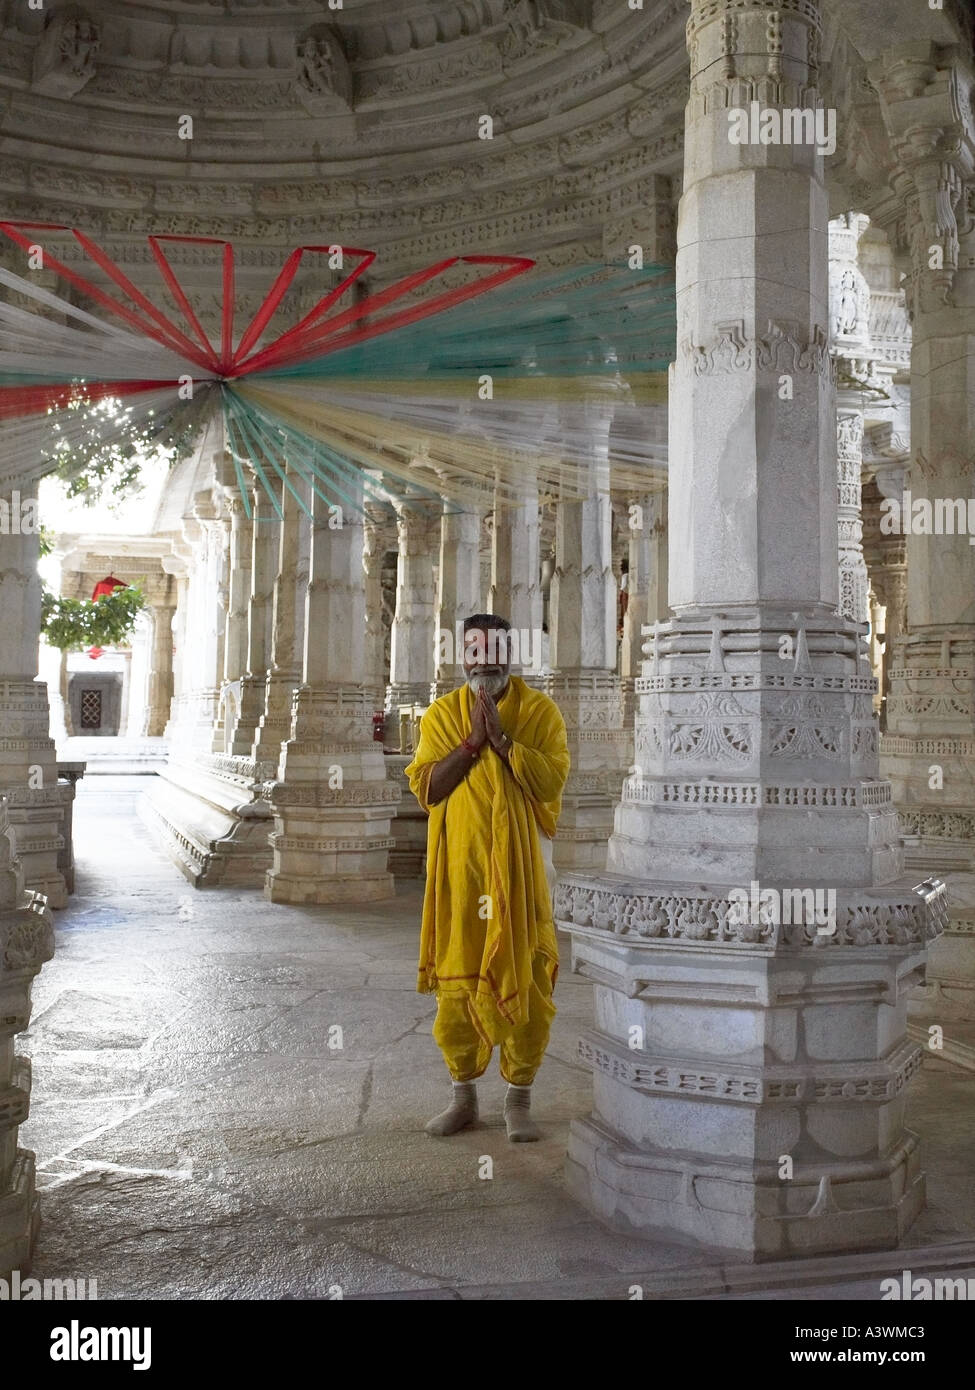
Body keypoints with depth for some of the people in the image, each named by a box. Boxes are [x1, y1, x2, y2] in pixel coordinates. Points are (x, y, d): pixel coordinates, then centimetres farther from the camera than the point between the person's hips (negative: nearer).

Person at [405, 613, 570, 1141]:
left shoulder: (539, 710, 1)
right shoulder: (441, 714, 7)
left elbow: (551, 780, -12)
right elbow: (426, 789, -3)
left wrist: (500, 736, -16)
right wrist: (472, 742, -11)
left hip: (520, 867, -2)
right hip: (460, 867, 2)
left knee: (526, 982, 1)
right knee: (455, 983, 7)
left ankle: (518, 1099, 16)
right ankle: (464, 1095, 23)